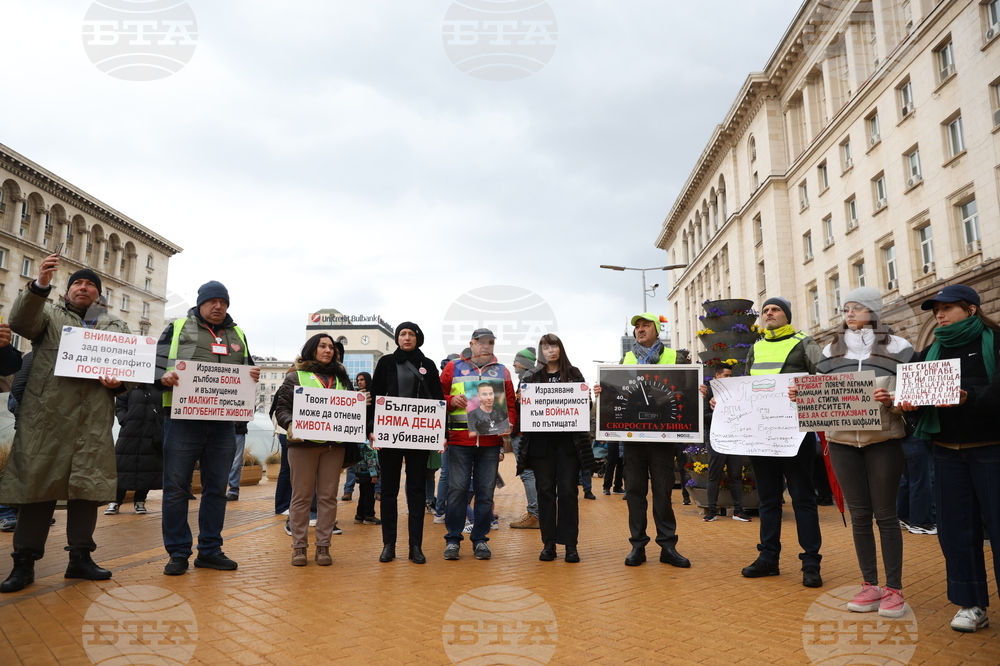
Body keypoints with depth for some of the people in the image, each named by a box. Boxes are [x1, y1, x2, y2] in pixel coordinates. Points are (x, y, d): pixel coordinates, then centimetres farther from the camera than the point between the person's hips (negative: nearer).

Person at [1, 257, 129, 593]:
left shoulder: (115, 325, 20)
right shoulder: (49, 314, 15)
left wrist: (119, 383, -8)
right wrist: (39, 285, -23)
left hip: (94, 418, 2)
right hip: (48, 414, -2)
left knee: (88, 486, 3)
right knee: (37, 483, -2)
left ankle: (81, 557, 12)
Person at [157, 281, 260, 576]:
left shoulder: (237, 334, 17)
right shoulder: (178, 327, 6)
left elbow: (248, 369, 21)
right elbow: (156, 364, 2)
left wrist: (253, 375, -2)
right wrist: (164, 377, -20)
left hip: (223, 421, 4)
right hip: (183, 418, -3)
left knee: (216, 487, 8)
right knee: (176, 487, 1)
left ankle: (210, 550, 19)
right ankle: (178, 552, 12)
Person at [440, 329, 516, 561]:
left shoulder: (501, 372, 14)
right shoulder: (453, 367, 9)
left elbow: (511, 403, 11)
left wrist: (510, 423, -6)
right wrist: (451, 400, -14)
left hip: (491, 440, 2)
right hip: (459, 439, -2)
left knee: (486, 491, 5)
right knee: (457, 489, 0)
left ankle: (480, 539, 16)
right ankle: (453, 539, 12)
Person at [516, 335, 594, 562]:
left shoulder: (574, 374, 7)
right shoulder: (531, 377, 9)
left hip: (568, 440, -1)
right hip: (541, 440, 1)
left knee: (568, 490, 0)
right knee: (545, 490, 5)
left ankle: (570, 543, 9)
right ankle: (549, 542, 14)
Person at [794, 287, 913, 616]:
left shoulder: (897, 347, 1)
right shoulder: (831, 350, 12)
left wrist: (892, 400, -23)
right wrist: (801, 395, -7)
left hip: (883, 440, -3)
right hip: (842, 441, 3)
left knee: (885, 513, 3)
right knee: (859, 514, 9)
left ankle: (894, 588, 14)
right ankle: (870, 585, 19)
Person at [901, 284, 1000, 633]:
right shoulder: (931, 352, 13)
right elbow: (916, 392, 10)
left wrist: (970, 397, -32)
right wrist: (910, 403, -11)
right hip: (947, 451, 5)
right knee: (956, 528, 7)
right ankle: (972, 604, 17)